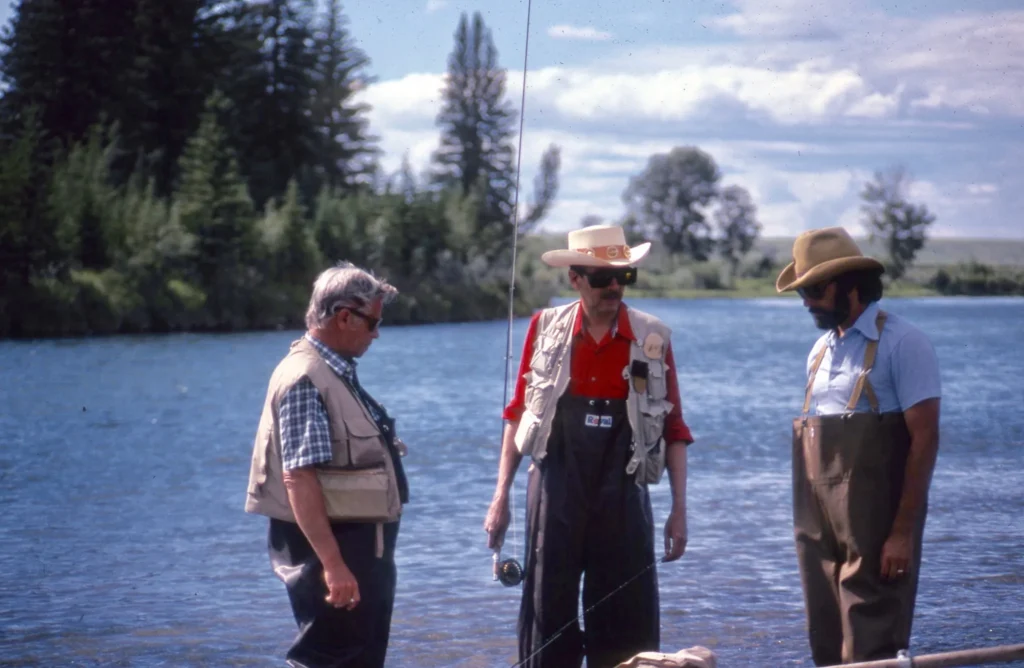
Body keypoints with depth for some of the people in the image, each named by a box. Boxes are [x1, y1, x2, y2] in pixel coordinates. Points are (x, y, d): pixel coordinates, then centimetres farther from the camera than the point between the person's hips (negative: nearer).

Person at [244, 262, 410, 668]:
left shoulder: (337, 374, 13)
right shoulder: (305, 380, -18)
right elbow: (299, 478, -25)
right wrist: (333, 564, -29)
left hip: (360, 544, 10)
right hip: (329, 545, -10)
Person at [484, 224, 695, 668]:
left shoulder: (653, 339, 1)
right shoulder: (545, 329, 2)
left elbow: (674, 430, 4)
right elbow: (518, 415, 7)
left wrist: (679, 510, 0)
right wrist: (501, 497, 4)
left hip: (623, 495, 0)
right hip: (555, 493, 0)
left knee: (627, 623, 3)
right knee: (548, 616, 4)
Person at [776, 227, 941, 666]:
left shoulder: (902, 344, -7)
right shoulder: (821, 351, 15)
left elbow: (925, 438, -12)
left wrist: (903, 532, -17)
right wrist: (808, 527, 12)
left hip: (873, 530, -7)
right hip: (821, 530, 7)